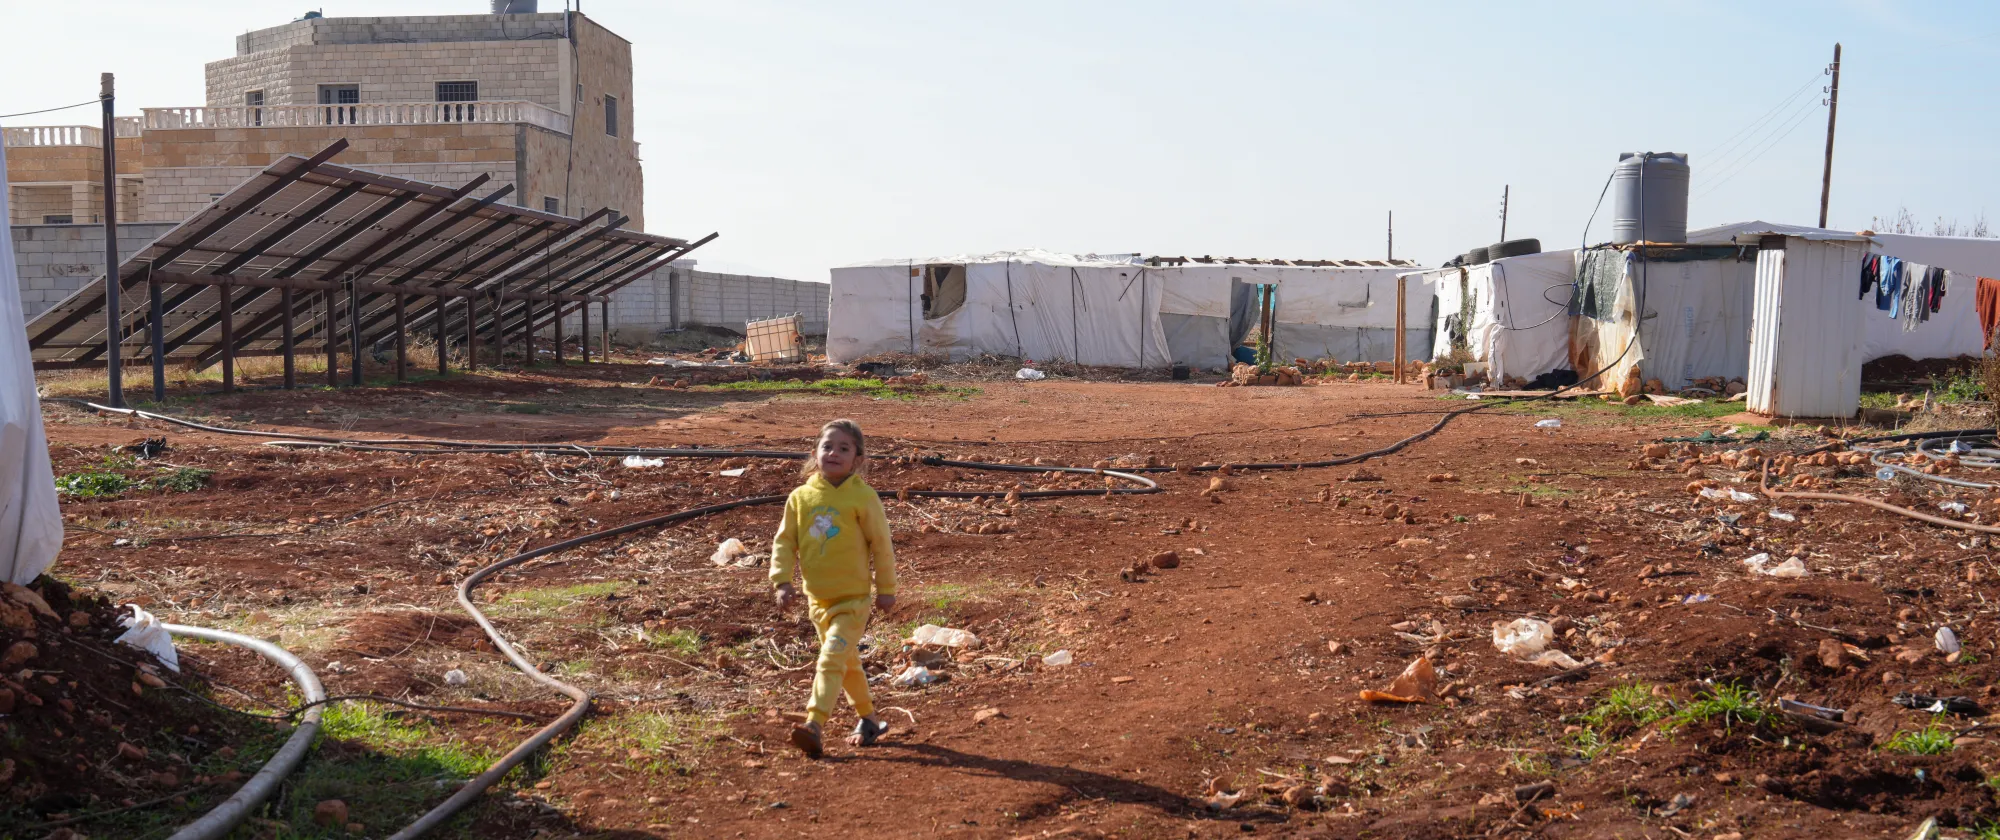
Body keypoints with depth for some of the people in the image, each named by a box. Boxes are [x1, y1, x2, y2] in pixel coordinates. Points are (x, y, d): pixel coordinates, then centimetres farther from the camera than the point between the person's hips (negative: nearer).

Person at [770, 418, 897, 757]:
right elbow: (784, 542, 4)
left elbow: (882, 545, -4)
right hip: (817, 599, 5)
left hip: (853, 599, -5)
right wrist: (782, 582, -8)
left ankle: (815, 726, -23)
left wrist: (886, 589, -1)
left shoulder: (862, 497, -11)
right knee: (847, 662, 19)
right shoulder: (800, 497, -1)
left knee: (831, 659, -19)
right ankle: (868, 719, 35)